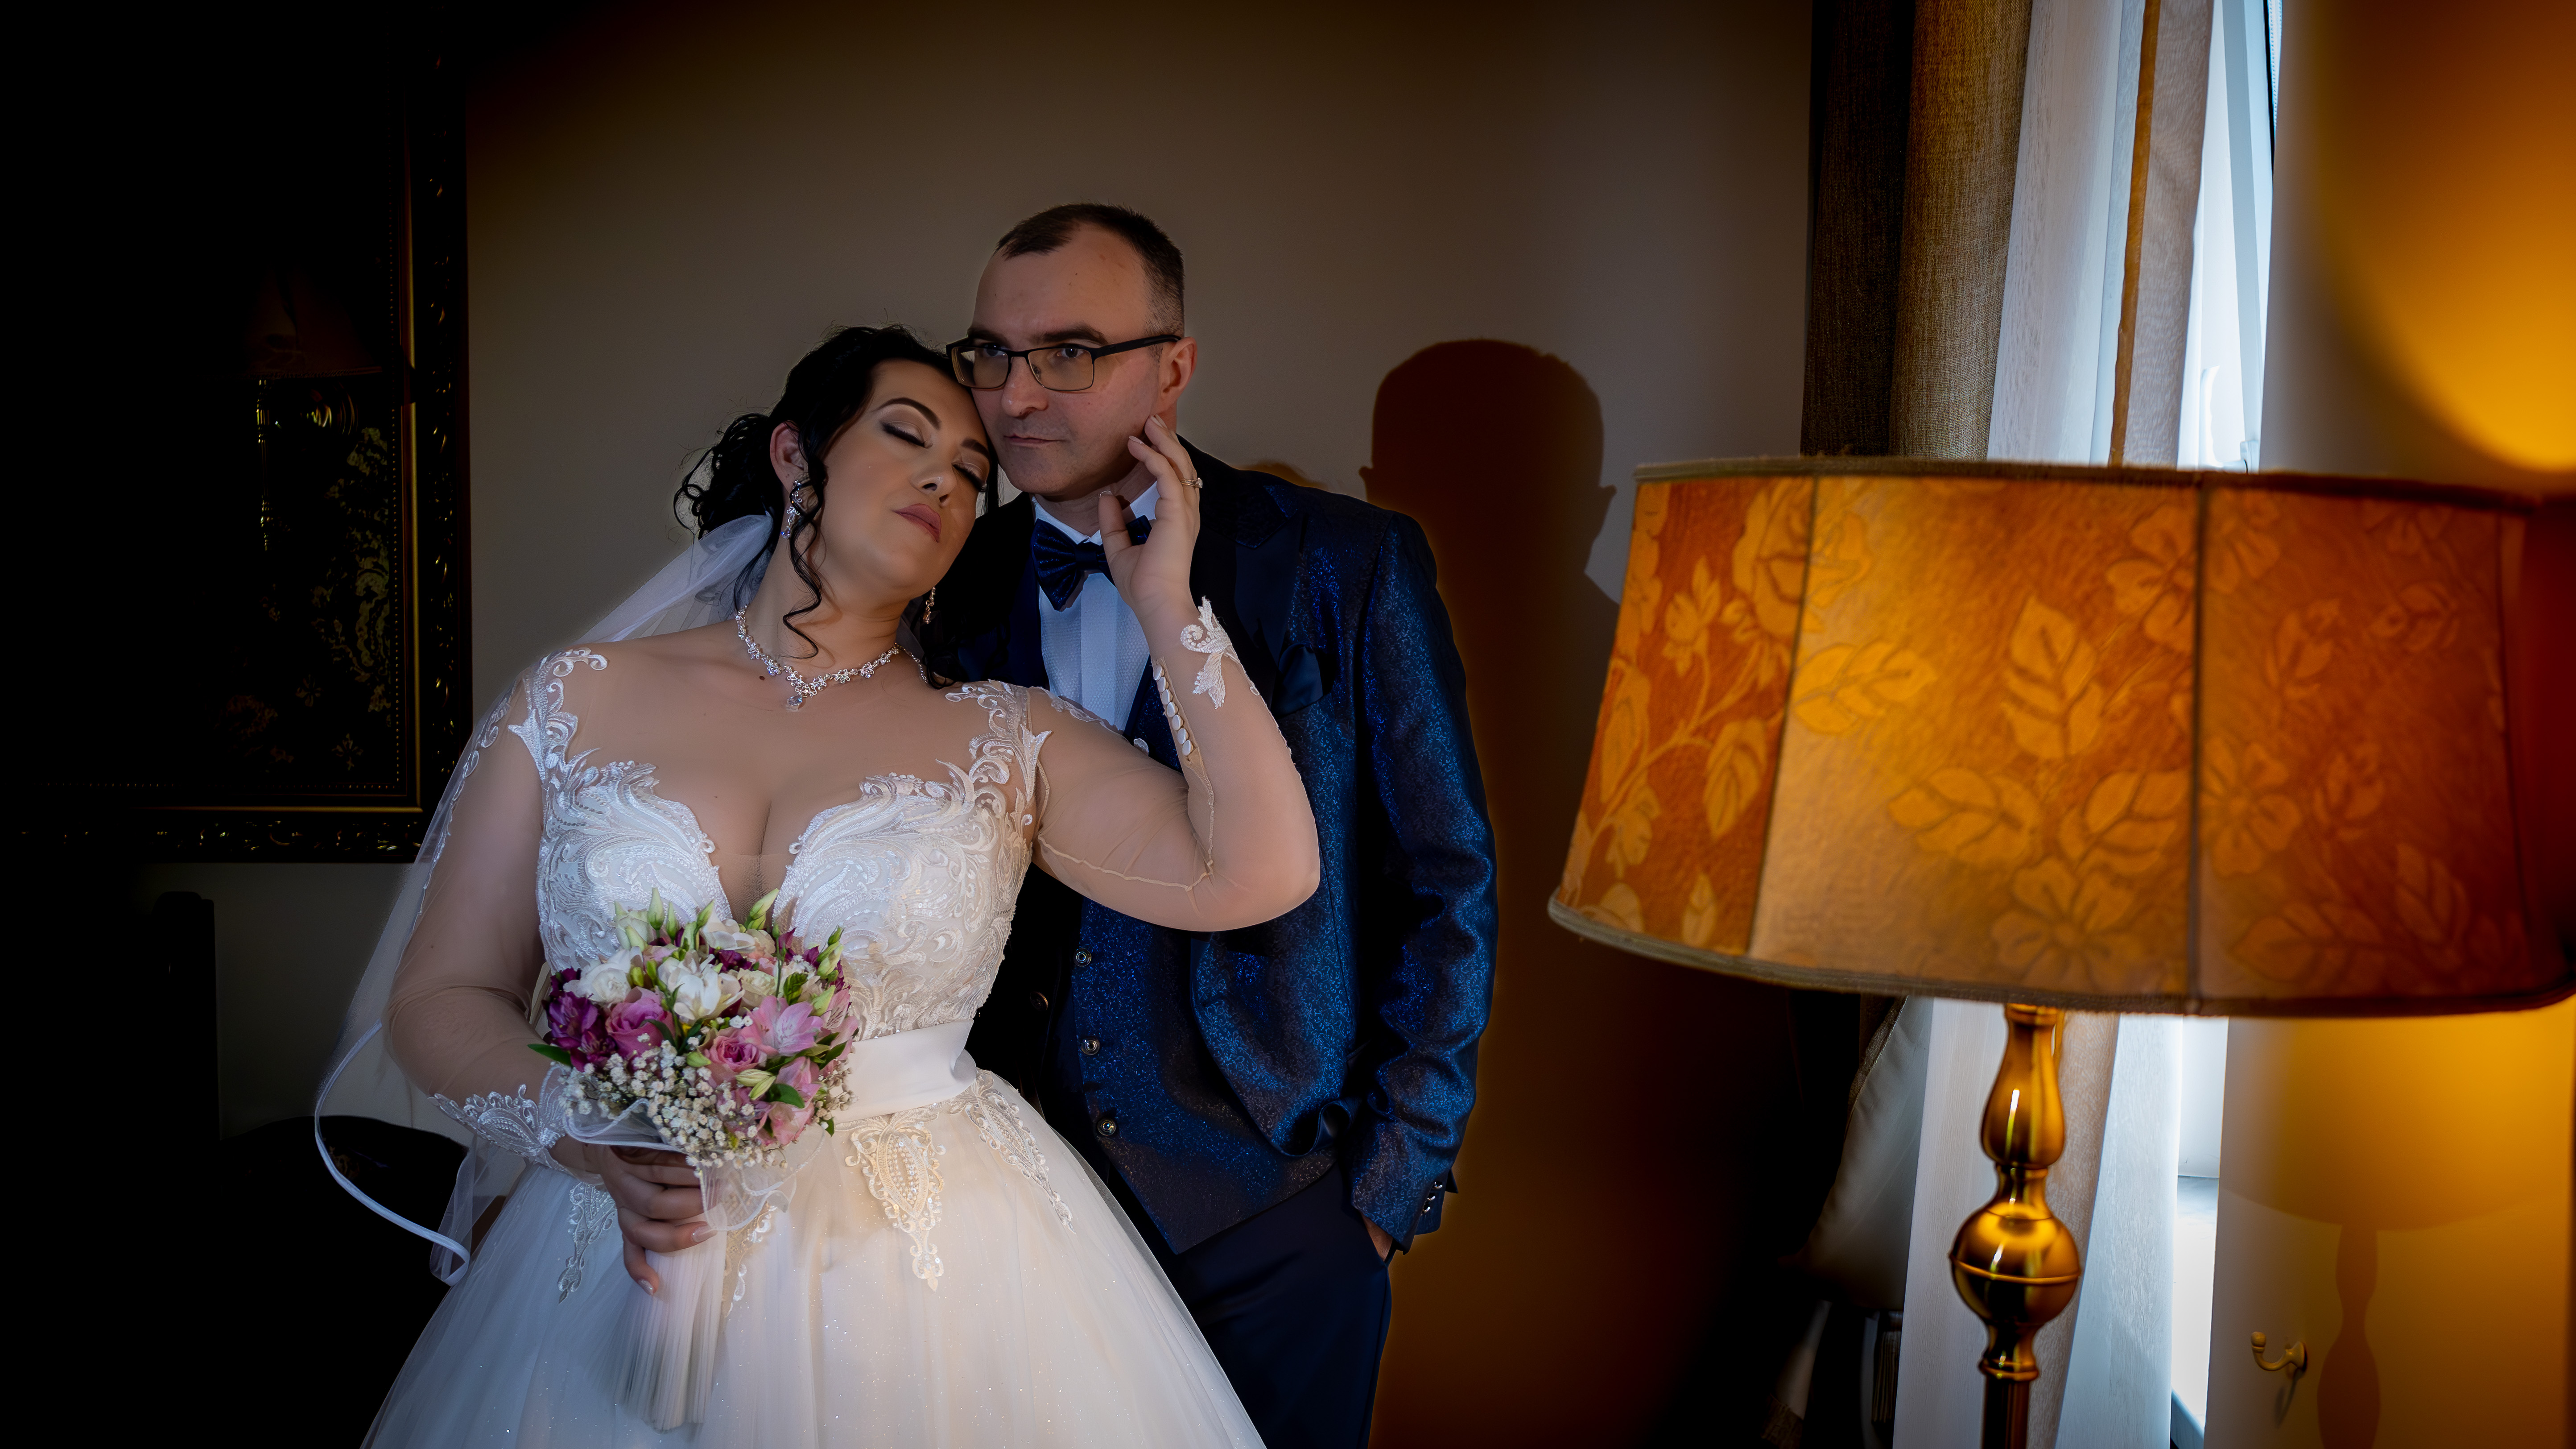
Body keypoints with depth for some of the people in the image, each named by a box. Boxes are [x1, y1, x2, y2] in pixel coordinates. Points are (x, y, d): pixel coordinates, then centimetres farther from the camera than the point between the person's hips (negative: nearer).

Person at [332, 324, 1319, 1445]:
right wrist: (592, 1141, -15)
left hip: (933, 1282, 0)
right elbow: (440, 996, 3)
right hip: (624, 1261, 1)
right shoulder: (577, 701, 3)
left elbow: (1259, 870, -10)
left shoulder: (1002, 741, 1)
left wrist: (1164, 604, -6)